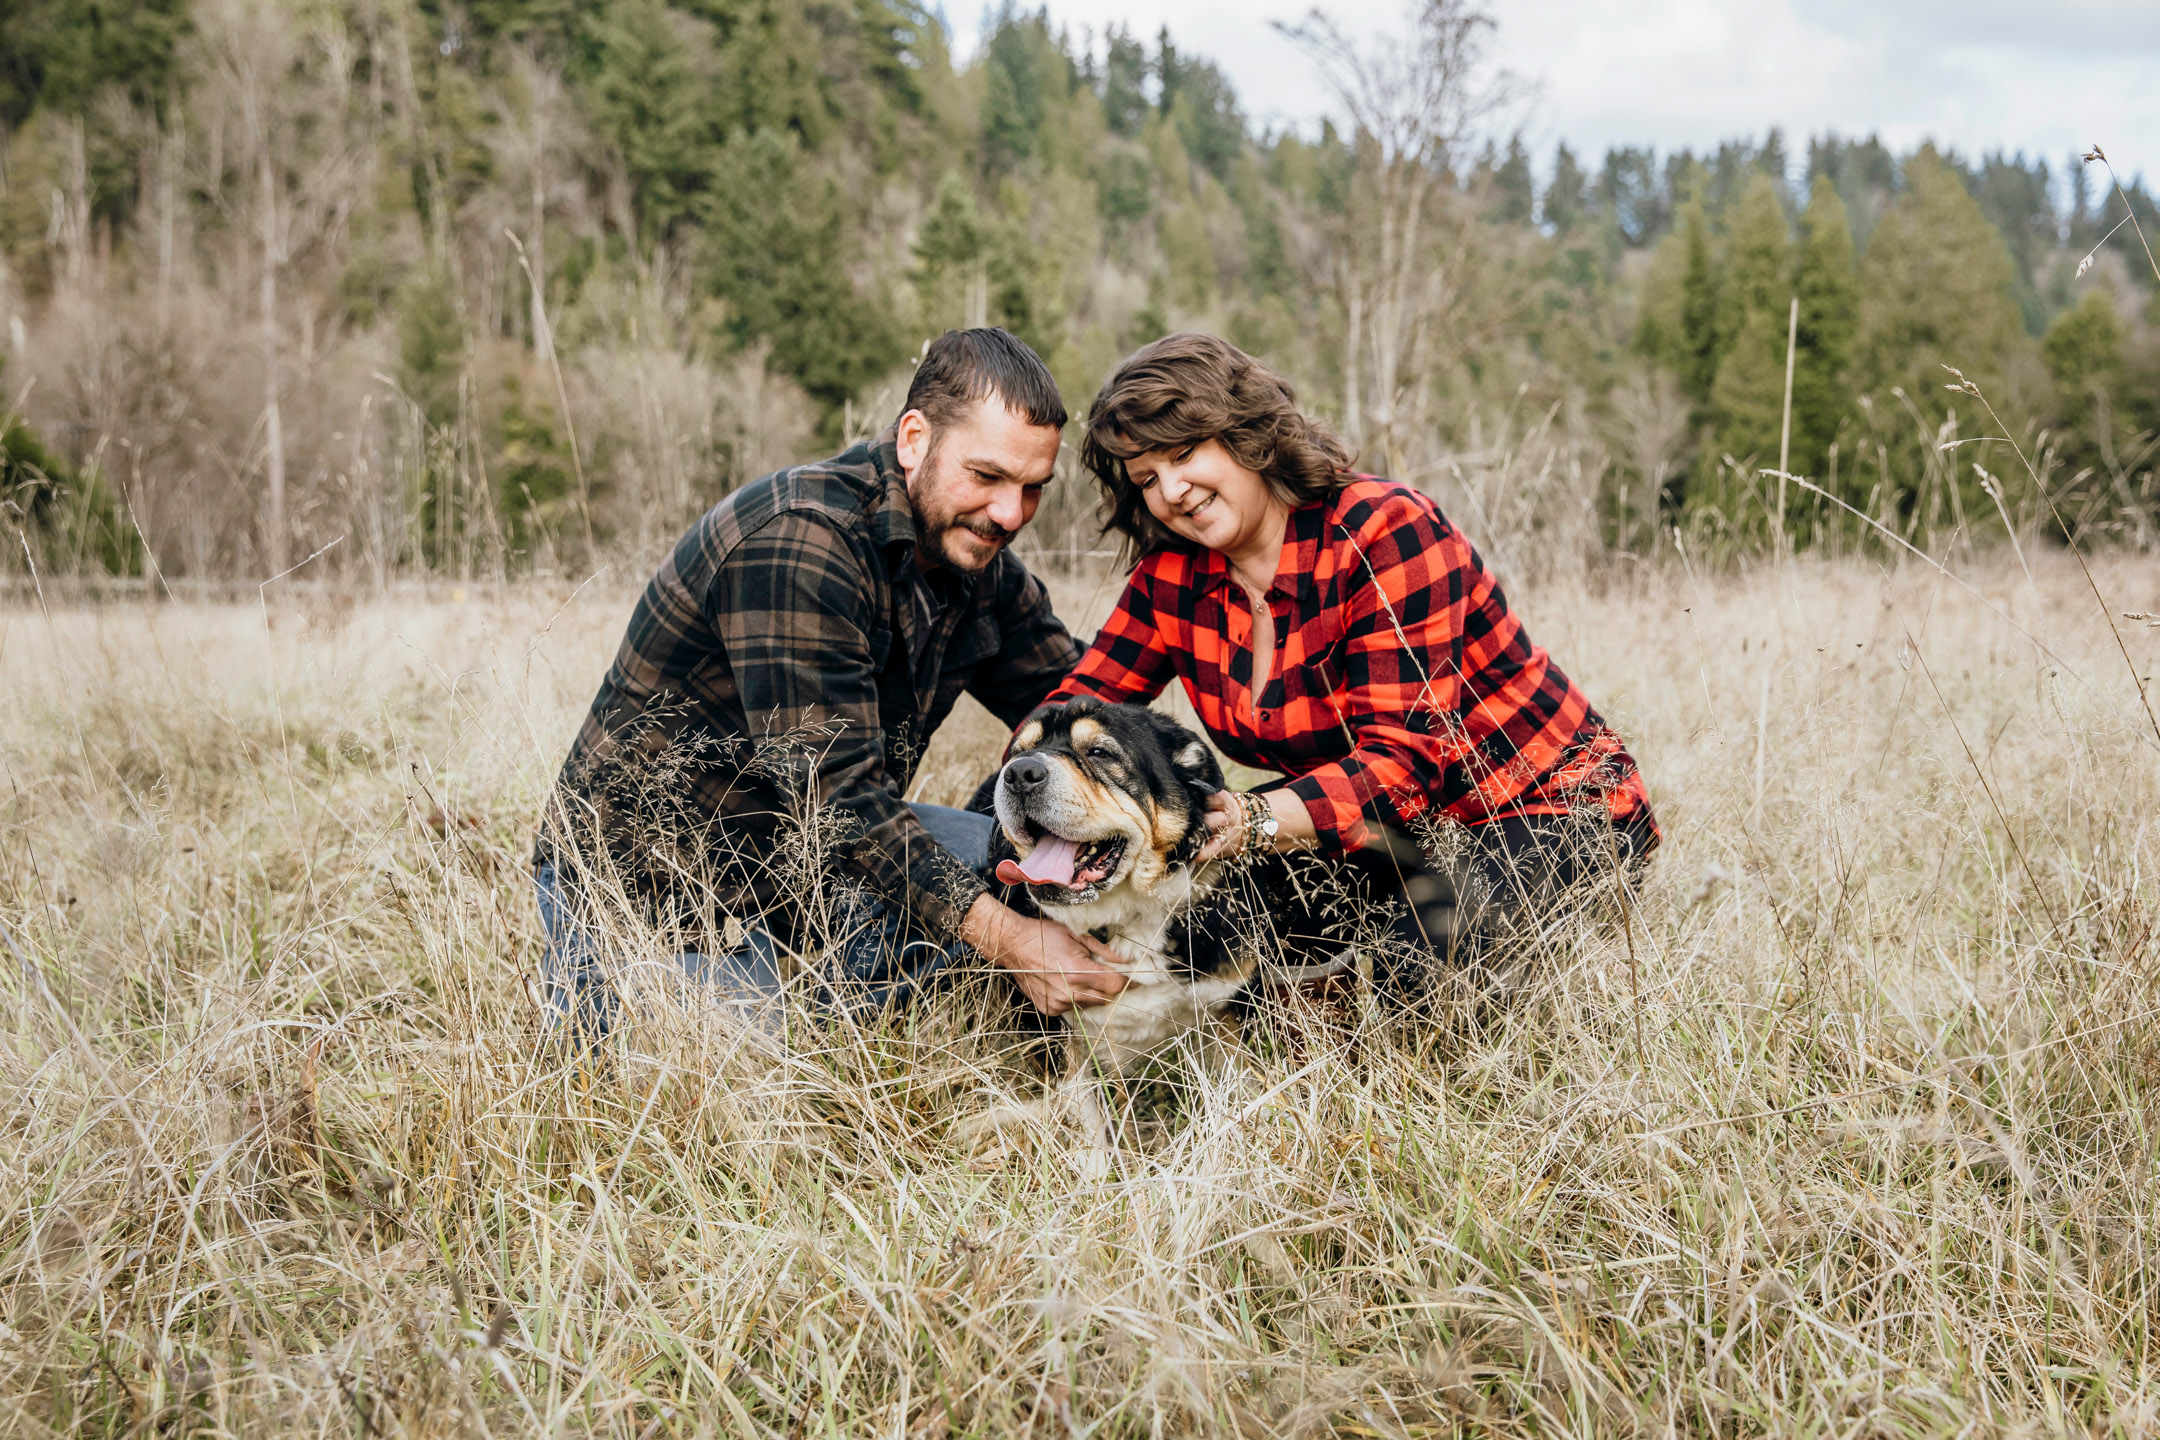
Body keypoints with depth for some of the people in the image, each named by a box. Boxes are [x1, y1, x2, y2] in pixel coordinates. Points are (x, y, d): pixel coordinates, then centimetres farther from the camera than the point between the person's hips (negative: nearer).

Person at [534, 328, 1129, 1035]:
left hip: (805, 846, 8)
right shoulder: (796, 543, -27)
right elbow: (833, 788, -31)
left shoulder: (980, 561, 0)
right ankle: (591, 984, 8)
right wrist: (1009, 941, -34)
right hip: (648, 877, -8)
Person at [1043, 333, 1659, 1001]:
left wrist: (1254, 821, -47)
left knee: (1426, 955, -34)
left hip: (1549, 809, -6)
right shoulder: (1172, 577, -2)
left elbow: (1404, 761, -30)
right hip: (1385, 836, 6)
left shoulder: (1385, 530, -23)